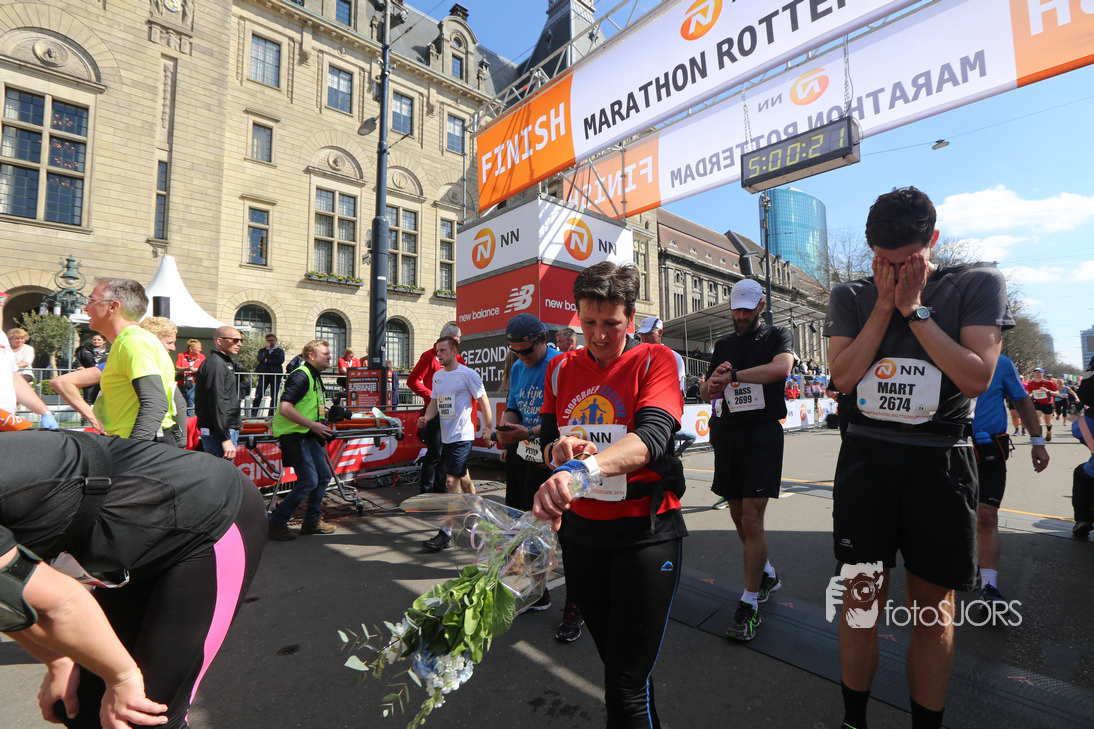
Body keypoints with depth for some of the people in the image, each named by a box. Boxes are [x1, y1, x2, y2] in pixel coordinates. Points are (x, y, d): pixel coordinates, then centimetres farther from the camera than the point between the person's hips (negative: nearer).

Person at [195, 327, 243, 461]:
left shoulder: (225, 363, 20)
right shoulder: (215, 364, -13)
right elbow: (216, 403, -20)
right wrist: (226, 439, -23)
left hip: (229, 430, 10)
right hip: (218, 433, -10)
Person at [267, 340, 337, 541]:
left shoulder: (314, 377, 16)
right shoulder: (301, 375, -16)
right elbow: (285, 409, -26)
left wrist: (323, 422, 13)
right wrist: (313, 425, -23)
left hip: (308, 435, 10)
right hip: (294, 435, -10)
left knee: (323, 476, 12)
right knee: (309, 481, -11)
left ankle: (311, 521, 25)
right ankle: (276, 523, 4)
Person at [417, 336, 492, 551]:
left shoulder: (468, 374, -11)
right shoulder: (437, 375, 10)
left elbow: (483, 401, -8)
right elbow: (434, 402, 16)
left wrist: (488, 428, -9)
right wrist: (426, 418, -3)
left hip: (462, 436, -8)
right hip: (446, 435, 8)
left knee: (452, 481, -10)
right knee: (463, 477, 20)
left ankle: (446, 533, -4)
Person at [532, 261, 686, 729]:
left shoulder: (654, 361, -10)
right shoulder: (561, 369, 4)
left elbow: (651, 437, -28)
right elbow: (548, 446, 4)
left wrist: (581, 470, -45)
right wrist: (558, 450, -20)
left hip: (644, 533, -5)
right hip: (580, 531, 5)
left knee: (627, 690, 0)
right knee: (614, 660, 23)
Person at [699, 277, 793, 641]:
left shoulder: (778, 336, 2)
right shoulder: (723, 345, 16)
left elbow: (781, 367, -21)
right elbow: (706, 393, 12)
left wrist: (732, 375, -22)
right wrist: (713, 383, -11)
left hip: (762, 434, -5)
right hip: (727, 434, 6)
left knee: (751, 518, -10)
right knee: (738, 515, 14)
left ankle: (749, 605, 2)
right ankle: (767, 574, 37)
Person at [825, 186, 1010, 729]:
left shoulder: (977, 285, 1)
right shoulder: (851, 297, 5)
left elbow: (977, 377, -10)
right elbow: (843, 376, -7)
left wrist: (915, 309, -11)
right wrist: (885, 305, -9)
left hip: (940, 462, 0)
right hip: (865, 459, 1)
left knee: (934, 610, 10)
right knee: (861, 598, 6)